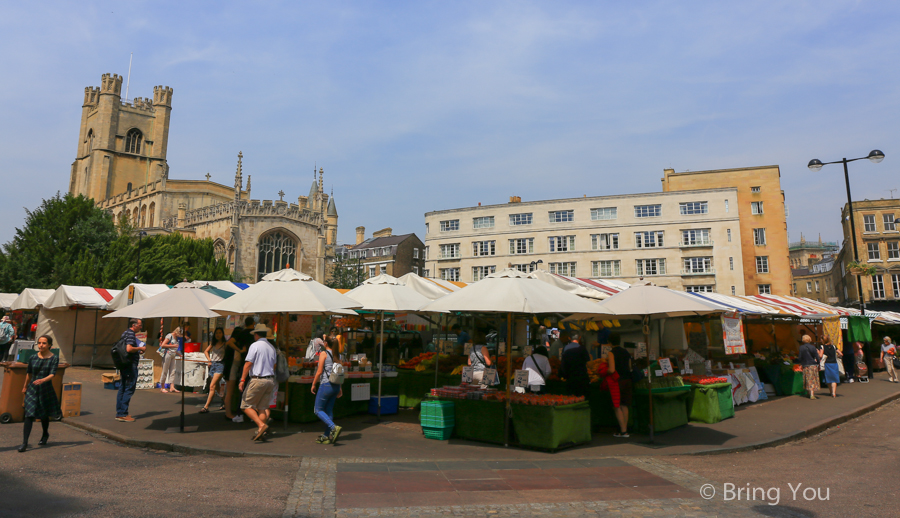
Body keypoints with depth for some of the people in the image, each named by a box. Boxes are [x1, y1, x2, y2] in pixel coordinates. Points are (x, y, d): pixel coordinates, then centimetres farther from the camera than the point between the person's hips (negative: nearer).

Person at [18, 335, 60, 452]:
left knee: (44, 415, 13)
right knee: (29, 415, -9)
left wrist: (43, 380, -37)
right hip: (32, 390, 1)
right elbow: (28, 373, 15)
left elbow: (52, 374, -18)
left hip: (46, 390, -1)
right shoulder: (33, 358, 0)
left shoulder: (54, 358, -7)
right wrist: (25, 386, 24)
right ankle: (24, 443, -5)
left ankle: (45, 435, 38)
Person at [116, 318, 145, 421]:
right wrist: (140, 348, -12)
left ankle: (119, 413, 17)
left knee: (122, 388, 12)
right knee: (129, 389, -6)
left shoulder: (125, 333, 17)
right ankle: (123, 414, -4)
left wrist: (138, 352, 20)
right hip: (130, 365, -10)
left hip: (124, 365, 10)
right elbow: (129, 349, -26)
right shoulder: (130, 334, -14)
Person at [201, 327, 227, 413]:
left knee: (212, 386, -14)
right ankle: (225, 403, 27)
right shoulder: (213, 343, 11)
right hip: (213, 364, 6)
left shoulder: (225, 344, -4)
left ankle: (206, 406, -15)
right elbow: (206, 351, 23)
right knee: (216, 386, 13)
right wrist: (209, 359, 9)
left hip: (220, 365, -6)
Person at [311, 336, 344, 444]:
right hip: (335, 385, 7)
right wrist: (340, 388, 18)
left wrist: (313, 384, 1)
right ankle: (327, 436, 14)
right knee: (329, 410, 13)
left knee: (318, 410, 3)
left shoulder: (323, 353, -6)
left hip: (326, 385, -7)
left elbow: (319, 372, -10)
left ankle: (334, 427, -14)